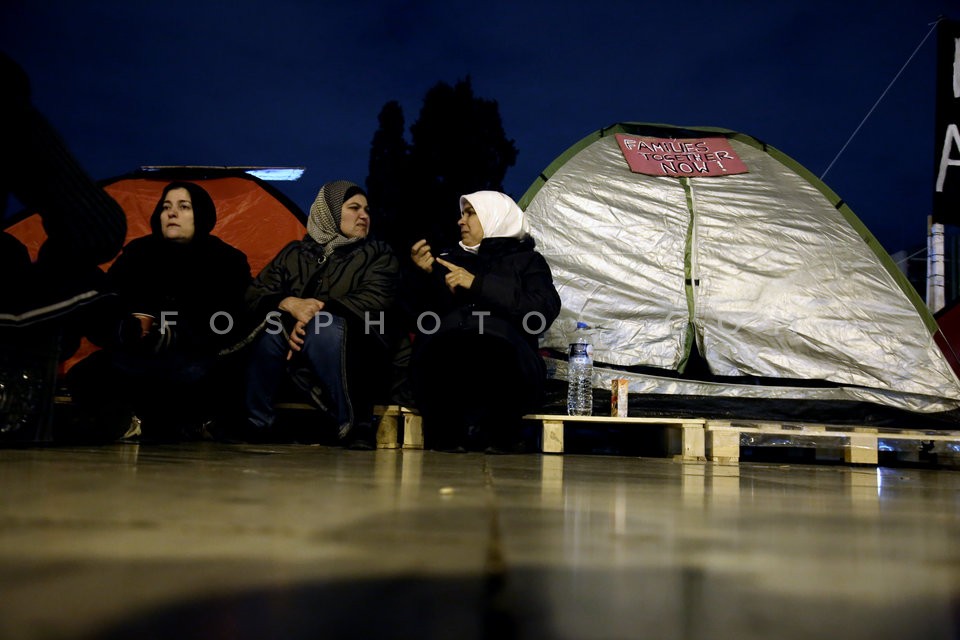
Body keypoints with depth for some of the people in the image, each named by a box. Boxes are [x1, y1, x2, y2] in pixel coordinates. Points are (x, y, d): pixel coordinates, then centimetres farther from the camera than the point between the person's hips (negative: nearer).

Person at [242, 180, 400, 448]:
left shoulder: (378, 255, 8)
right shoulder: (294, 253, 15)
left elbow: (373, 301, -10)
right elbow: (255, 295, 4)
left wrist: (319, 309, -22)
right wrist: (289, 303, -18)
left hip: (356, 356, -2)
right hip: (294, 355, 3)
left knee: (325, 327, -33)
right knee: (274, 325, -27)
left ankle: (355, 426, -27)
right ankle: (257, 424, -17)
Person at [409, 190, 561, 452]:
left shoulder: (527, 261, 19)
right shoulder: (449, 261, 28)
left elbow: (544, 310, -3)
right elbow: (425, 315, 17)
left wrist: (478, 285, -6)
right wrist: (426, 275, 1)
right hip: (446, 366, 2)